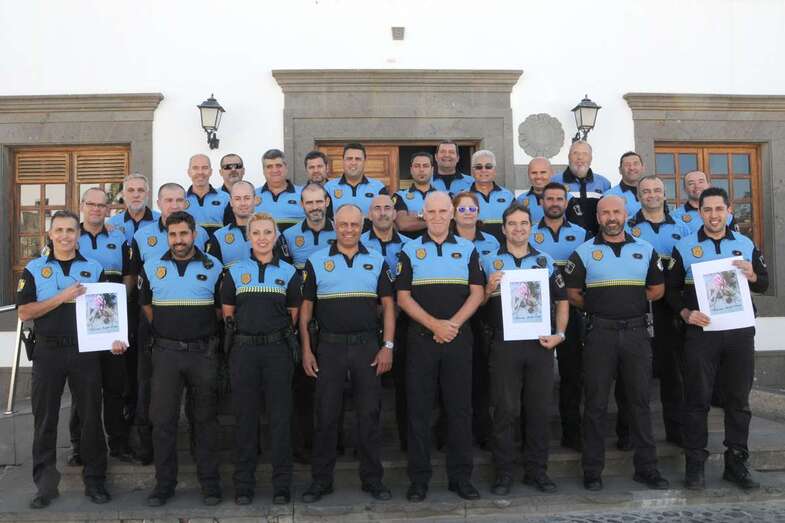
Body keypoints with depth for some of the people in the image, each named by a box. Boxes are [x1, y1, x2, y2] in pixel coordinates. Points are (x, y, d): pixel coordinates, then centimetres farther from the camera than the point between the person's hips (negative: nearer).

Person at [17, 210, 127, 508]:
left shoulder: (94, 268, 7)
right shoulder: (34, 269, 4)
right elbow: (24, 312, -4)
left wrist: (114, 338, -9)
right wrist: (62, 297, -15)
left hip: (86, 352, 1)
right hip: (48, 352, 0)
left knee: (91, 416, 6)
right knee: (45, 418, 7)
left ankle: (95, 480, 18)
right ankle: (45, 483, 19)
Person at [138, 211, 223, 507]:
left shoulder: (214, 267, 1)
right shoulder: (152, 268, 5)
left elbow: (221, 309, 7)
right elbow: (146, 306, 16)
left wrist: (203, 334, 5)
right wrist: (167, 332, 13)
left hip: (203, 352, -1)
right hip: (165, 352, 1)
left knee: (205, 420, 7)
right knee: (163, 420, 5)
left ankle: (210, 482, 17)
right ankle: (164, 483, 18)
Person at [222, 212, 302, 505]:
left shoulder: (288, 272, 6)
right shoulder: (235, 271, 6)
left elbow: (294, 313, 10)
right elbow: (227, 313, 11)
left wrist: (277, 333, 7)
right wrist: (247, 331, 10)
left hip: (277, 349, 0)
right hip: (244, 349, 1)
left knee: (280, 417, 2)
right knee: (245, 417, 6)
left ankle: (282, 484, 13)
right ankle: (244, 484, 17)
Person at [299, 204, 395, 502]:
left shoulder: (377, 261, 8)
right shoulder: (316, 261, 4)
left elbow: (388, 305, 7)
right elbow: (305, 308, 5)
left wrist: (387, 346, -2)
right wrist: (306, 350, -2)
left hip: (368, 346, 1)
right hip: (329, 347, -1)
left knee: (369, 414, 6)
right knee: (326, 415, 5)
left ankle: (372, 478, 19)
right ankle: (321, 480, 19)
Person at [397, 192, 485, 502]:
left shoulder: (467, 249, 9)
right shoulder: (410, 250, 6)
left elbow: (477, 293, 3)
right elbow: (403, 297, 0)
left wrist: (453, 324, -11)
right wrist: (434, 325, -12)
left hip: (459, 337, 1)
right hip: (421, 337, -1)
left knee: (460, 408, 6)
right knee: (418, 409, 3)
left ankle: (460, 477, 18)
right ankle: (419, 479, 14)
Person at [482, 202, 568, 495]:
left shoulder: (546, 261, 12)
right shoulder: (489, 262, 5)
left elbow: (562, 301, 14)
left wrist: (560, 334, 2)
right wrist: (489, 290, -14)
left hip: (540, 343, 2)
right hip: (504, 343, -2)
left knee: (539, 409, 8)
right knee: (505, 410, 2)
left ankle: (537, 470, 21)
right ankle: (504, 472, 13)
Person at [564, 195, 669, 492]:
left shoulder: (645, 250, 10)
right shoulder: (584, 252, 3)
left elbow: (657, 290, 15)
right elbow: (572, 294, 4)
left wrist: (630, 302, 6)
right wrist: (598, 308, 1)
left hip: (636, 332, 2)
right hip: (600, 333, -2)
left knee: (640, 401, 8)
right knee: (596, 404, 3)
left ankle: (646, 468, 19)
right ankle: (592, 471, 12)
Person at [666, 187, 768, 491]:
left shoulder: (746, 244, 10)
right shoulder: (684, 247, 2)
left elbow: (764, 284, 14)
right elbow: (671, 289, 4)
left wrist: (751, 276, -9)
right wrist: (686, 313, -13)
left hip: (740, 332, 3)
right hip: (701, 332, -2)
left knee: (738, 400, 9)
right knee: (697, 400, 1)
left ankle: (736, 463, 21)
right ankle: (695, 465, 10)